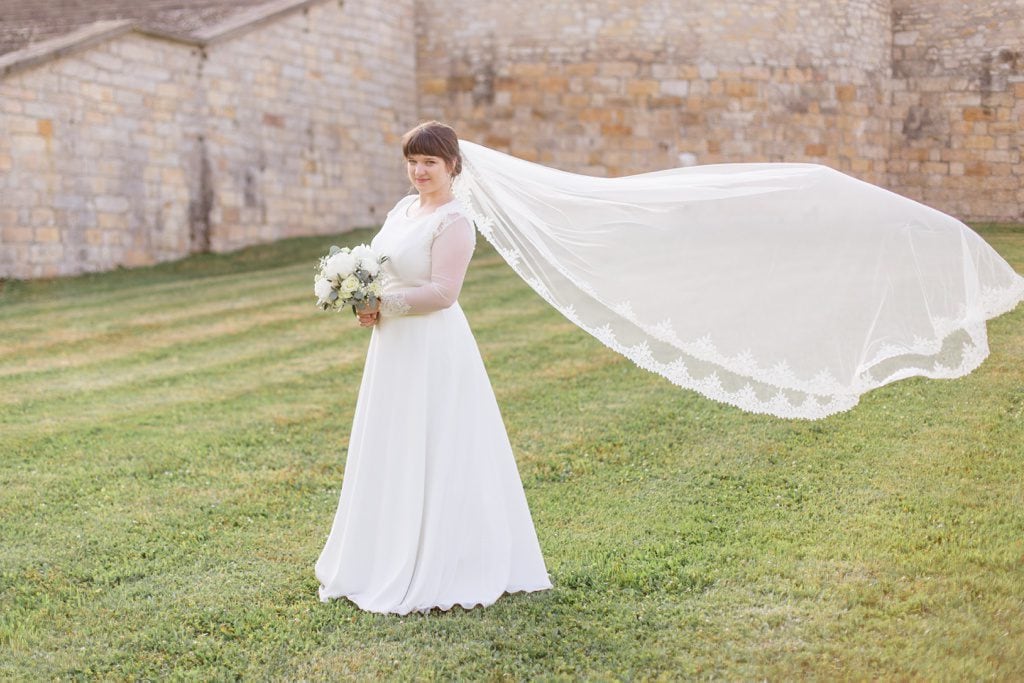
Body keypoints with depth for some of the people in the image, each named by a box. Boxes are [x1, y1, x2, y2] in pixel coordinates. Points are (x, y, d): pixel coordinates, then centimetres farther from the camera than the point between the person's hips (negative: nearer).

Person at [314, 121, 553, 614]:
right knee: (394, 457, 16)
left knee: (430, 459, -1)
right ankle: (391, 560, 29)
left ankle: (434, 573, 11)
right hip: (395, 348, 9)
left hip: (433, 351, -9)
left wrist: (383, 305, -19)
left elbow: (442, 292, -22)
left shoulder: (454, 222, -15)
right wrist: (365, 301, 0)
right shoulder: (404, 208, 11)